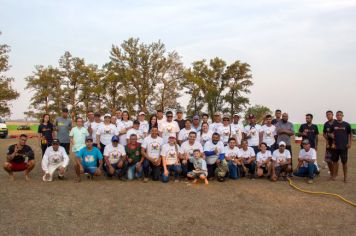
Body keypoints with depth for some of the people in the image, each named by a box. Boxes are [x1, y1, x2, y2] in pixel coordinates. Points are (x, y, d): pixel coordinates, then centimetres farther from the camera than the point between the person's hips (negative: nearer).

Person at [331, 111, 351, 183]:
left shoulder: (346, 125, 0)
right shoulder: (333, 125, 4)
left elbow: (349, 135, 5)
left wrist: (349, 143, -3)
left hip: (344, 146, -2)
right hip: (335, 146, 2)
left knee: (344, 162, 3)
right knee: (335, 161, 8)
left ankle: (345, 177, 13)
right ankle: (334, 175, 18)